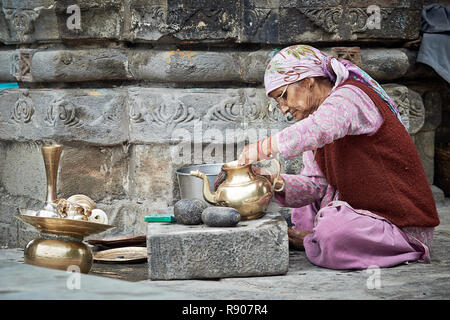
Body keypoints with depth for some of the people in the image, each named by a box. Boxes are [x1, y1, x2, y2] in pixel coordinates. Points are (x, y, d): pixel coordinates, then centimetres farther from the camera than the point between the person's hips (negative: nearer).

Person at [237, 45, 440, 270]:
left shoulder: (350, 96, -15)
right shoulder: (317, 114, 13)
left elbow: (318, 131, -41)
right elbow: (315, 184, 2)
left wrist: (262, 148, -38)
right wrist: (278, 183, -16)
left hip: (405, 225, -10)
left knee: (331, 234, -31)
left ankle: (312, 242, -2)